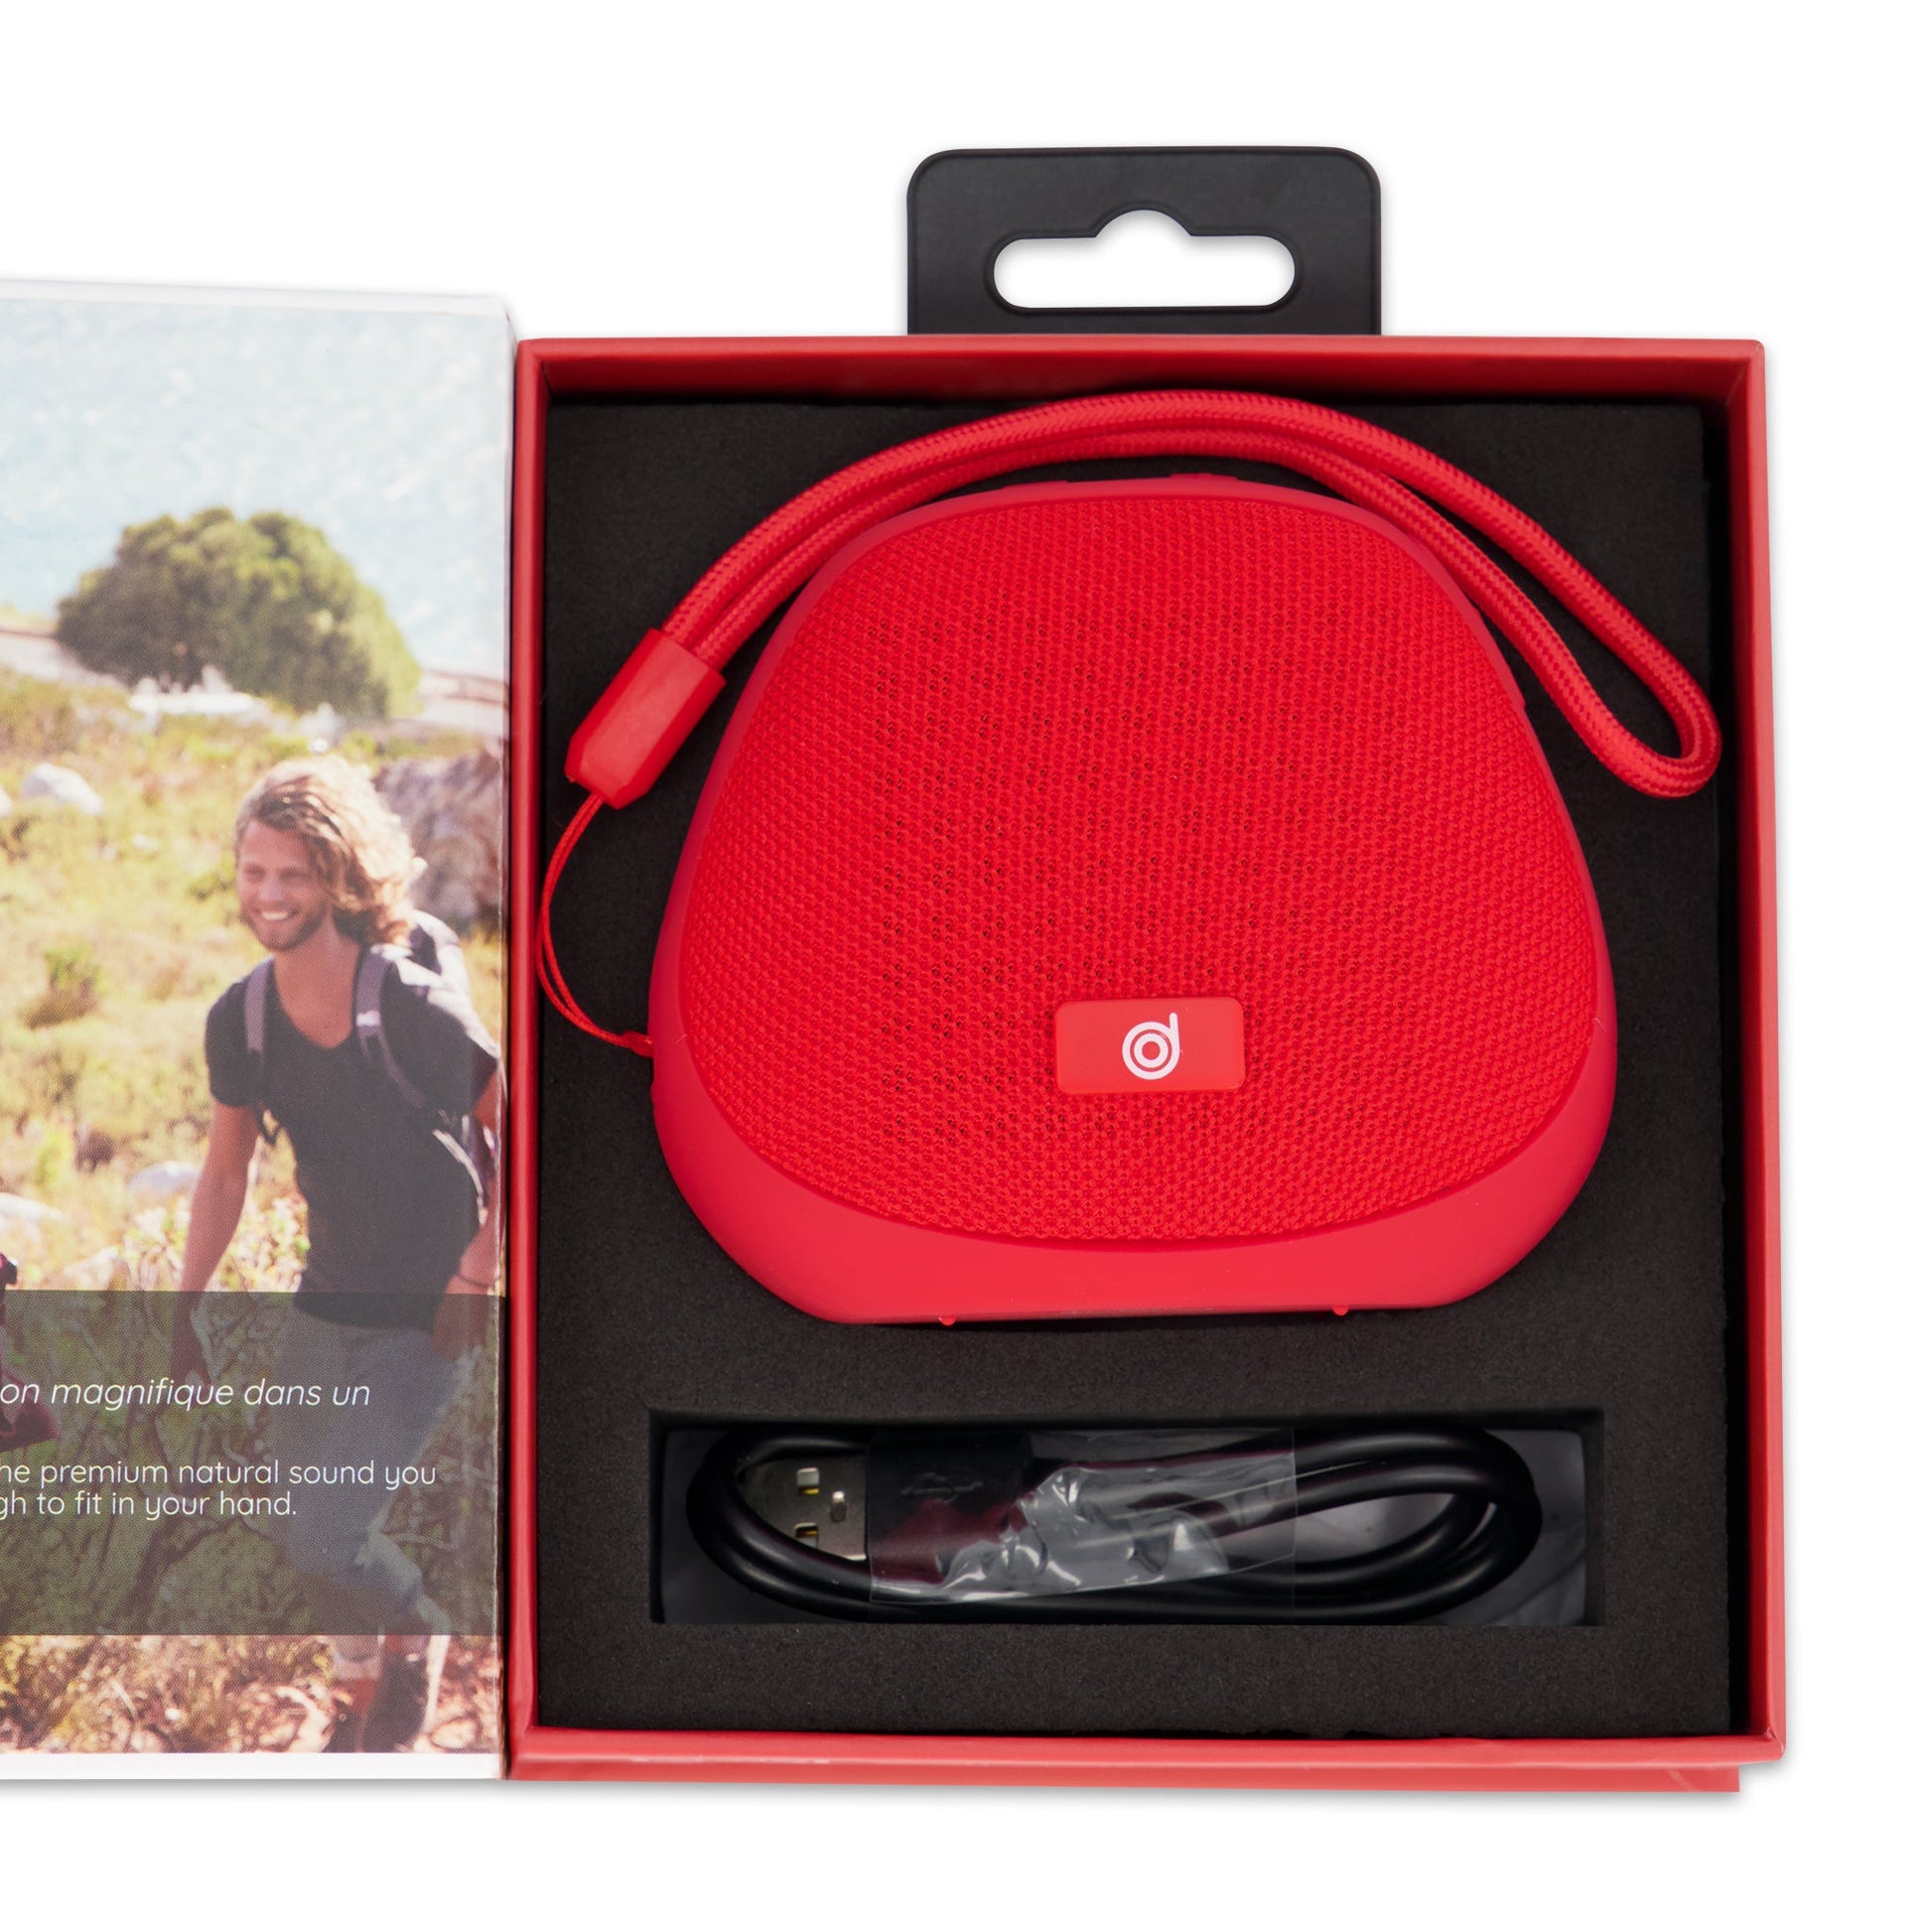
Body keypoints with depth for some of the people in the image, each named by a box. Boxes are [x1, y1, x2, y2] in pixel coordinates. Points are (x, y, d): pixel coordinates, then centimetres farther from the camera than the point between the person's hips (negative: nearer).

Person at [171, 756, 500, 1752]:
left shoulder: (417, 1009, -23)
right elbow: (227, 1169, 9)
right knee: (285, 1517, 15)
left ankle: (416, 1633, 22)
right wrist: (184, 1314, 7)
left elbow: (514, 1131, -10)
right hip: (324, 1304, 6)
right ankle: (364, 1676, 44)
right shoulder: (240, 1021, -5)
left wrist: (478, 1270, -13)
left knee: (320, 1537, -12)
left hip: (424, 1321, -6)